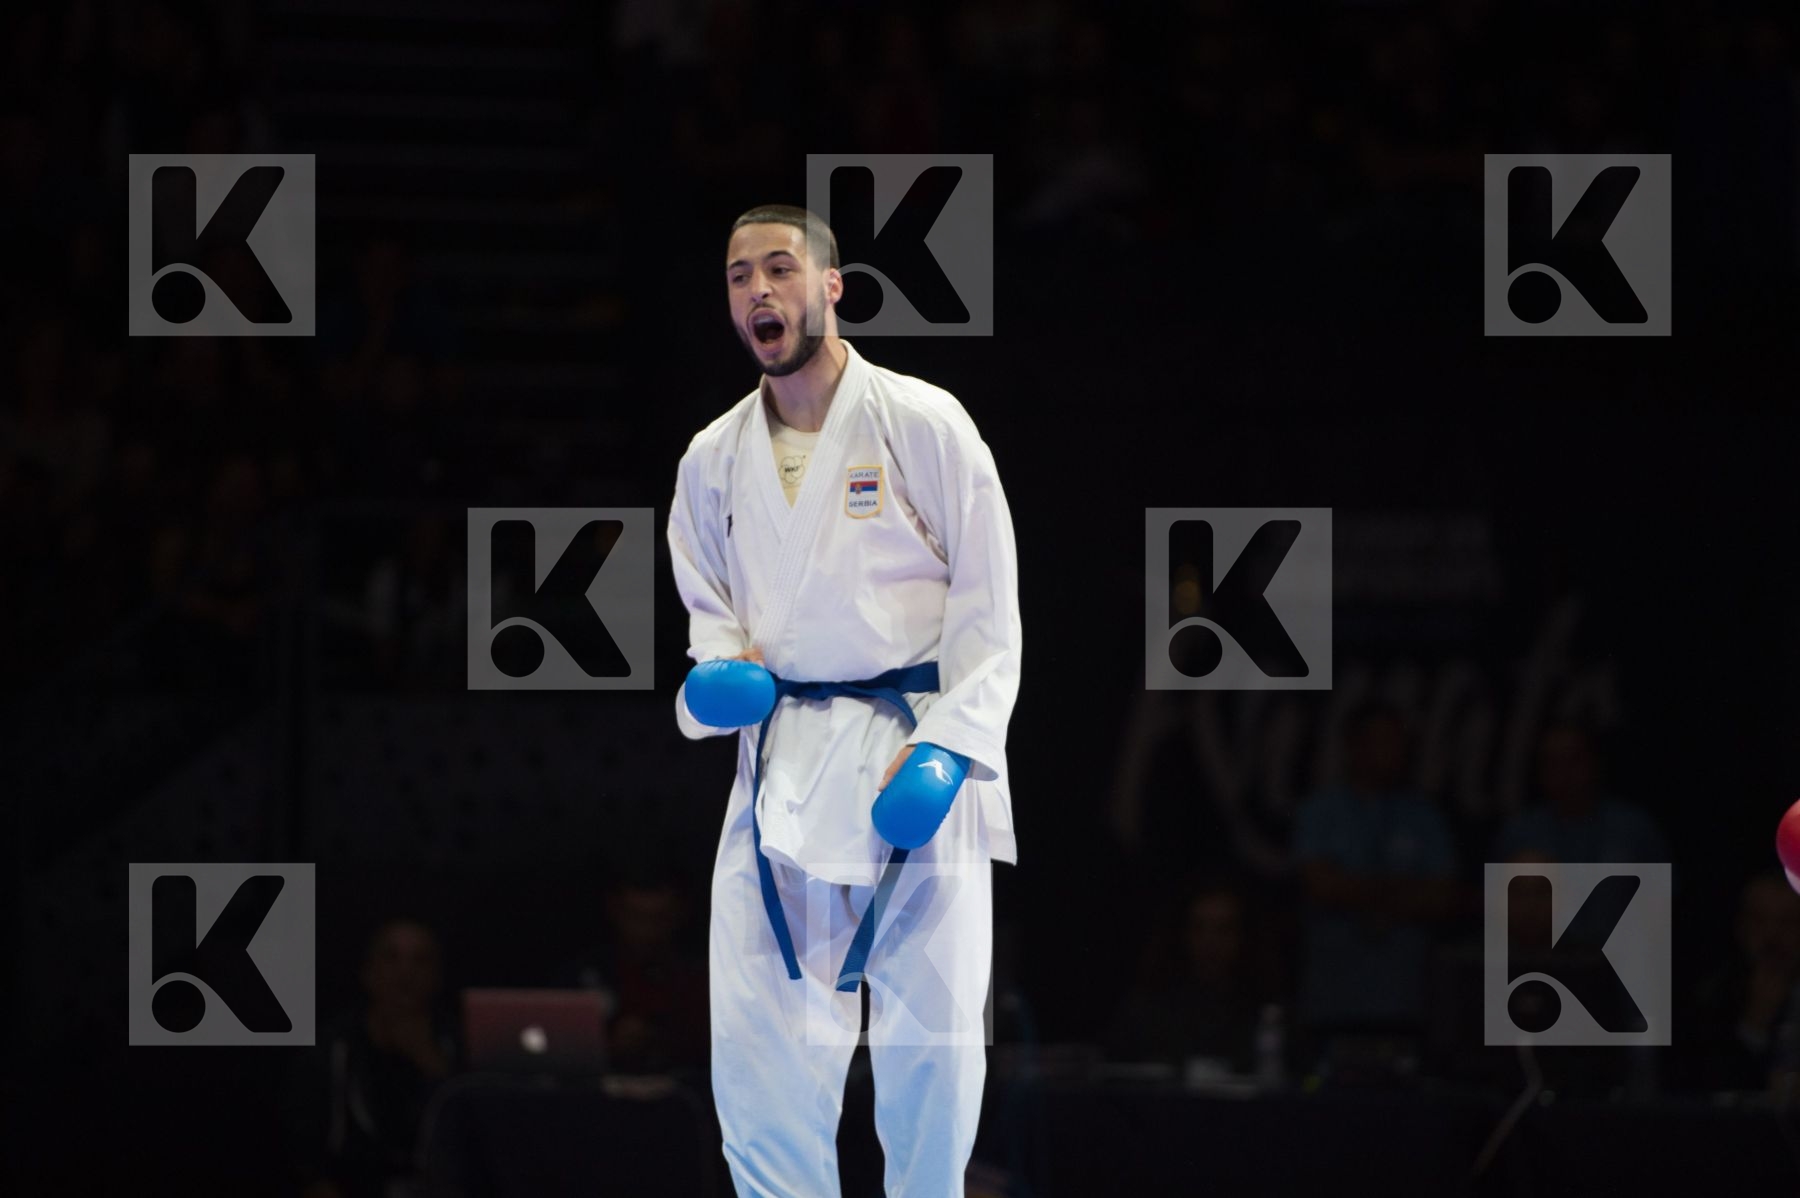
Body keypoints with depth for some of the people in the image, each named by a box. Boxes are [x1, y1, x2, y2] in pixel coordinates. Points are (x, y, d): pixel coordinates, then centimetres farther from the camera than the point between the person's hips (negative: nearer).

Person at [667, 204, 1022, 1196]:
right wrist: (721, 672, -1)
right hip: (781, 766, 4)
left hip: (915, 754, -4)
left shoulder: (921, 424, -5)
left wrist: (942, 745, -15)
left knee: (932, 1035, -2)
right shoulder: (714, 460, 9)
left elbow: (988, 609, -5)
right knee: (758, 1037, -1)